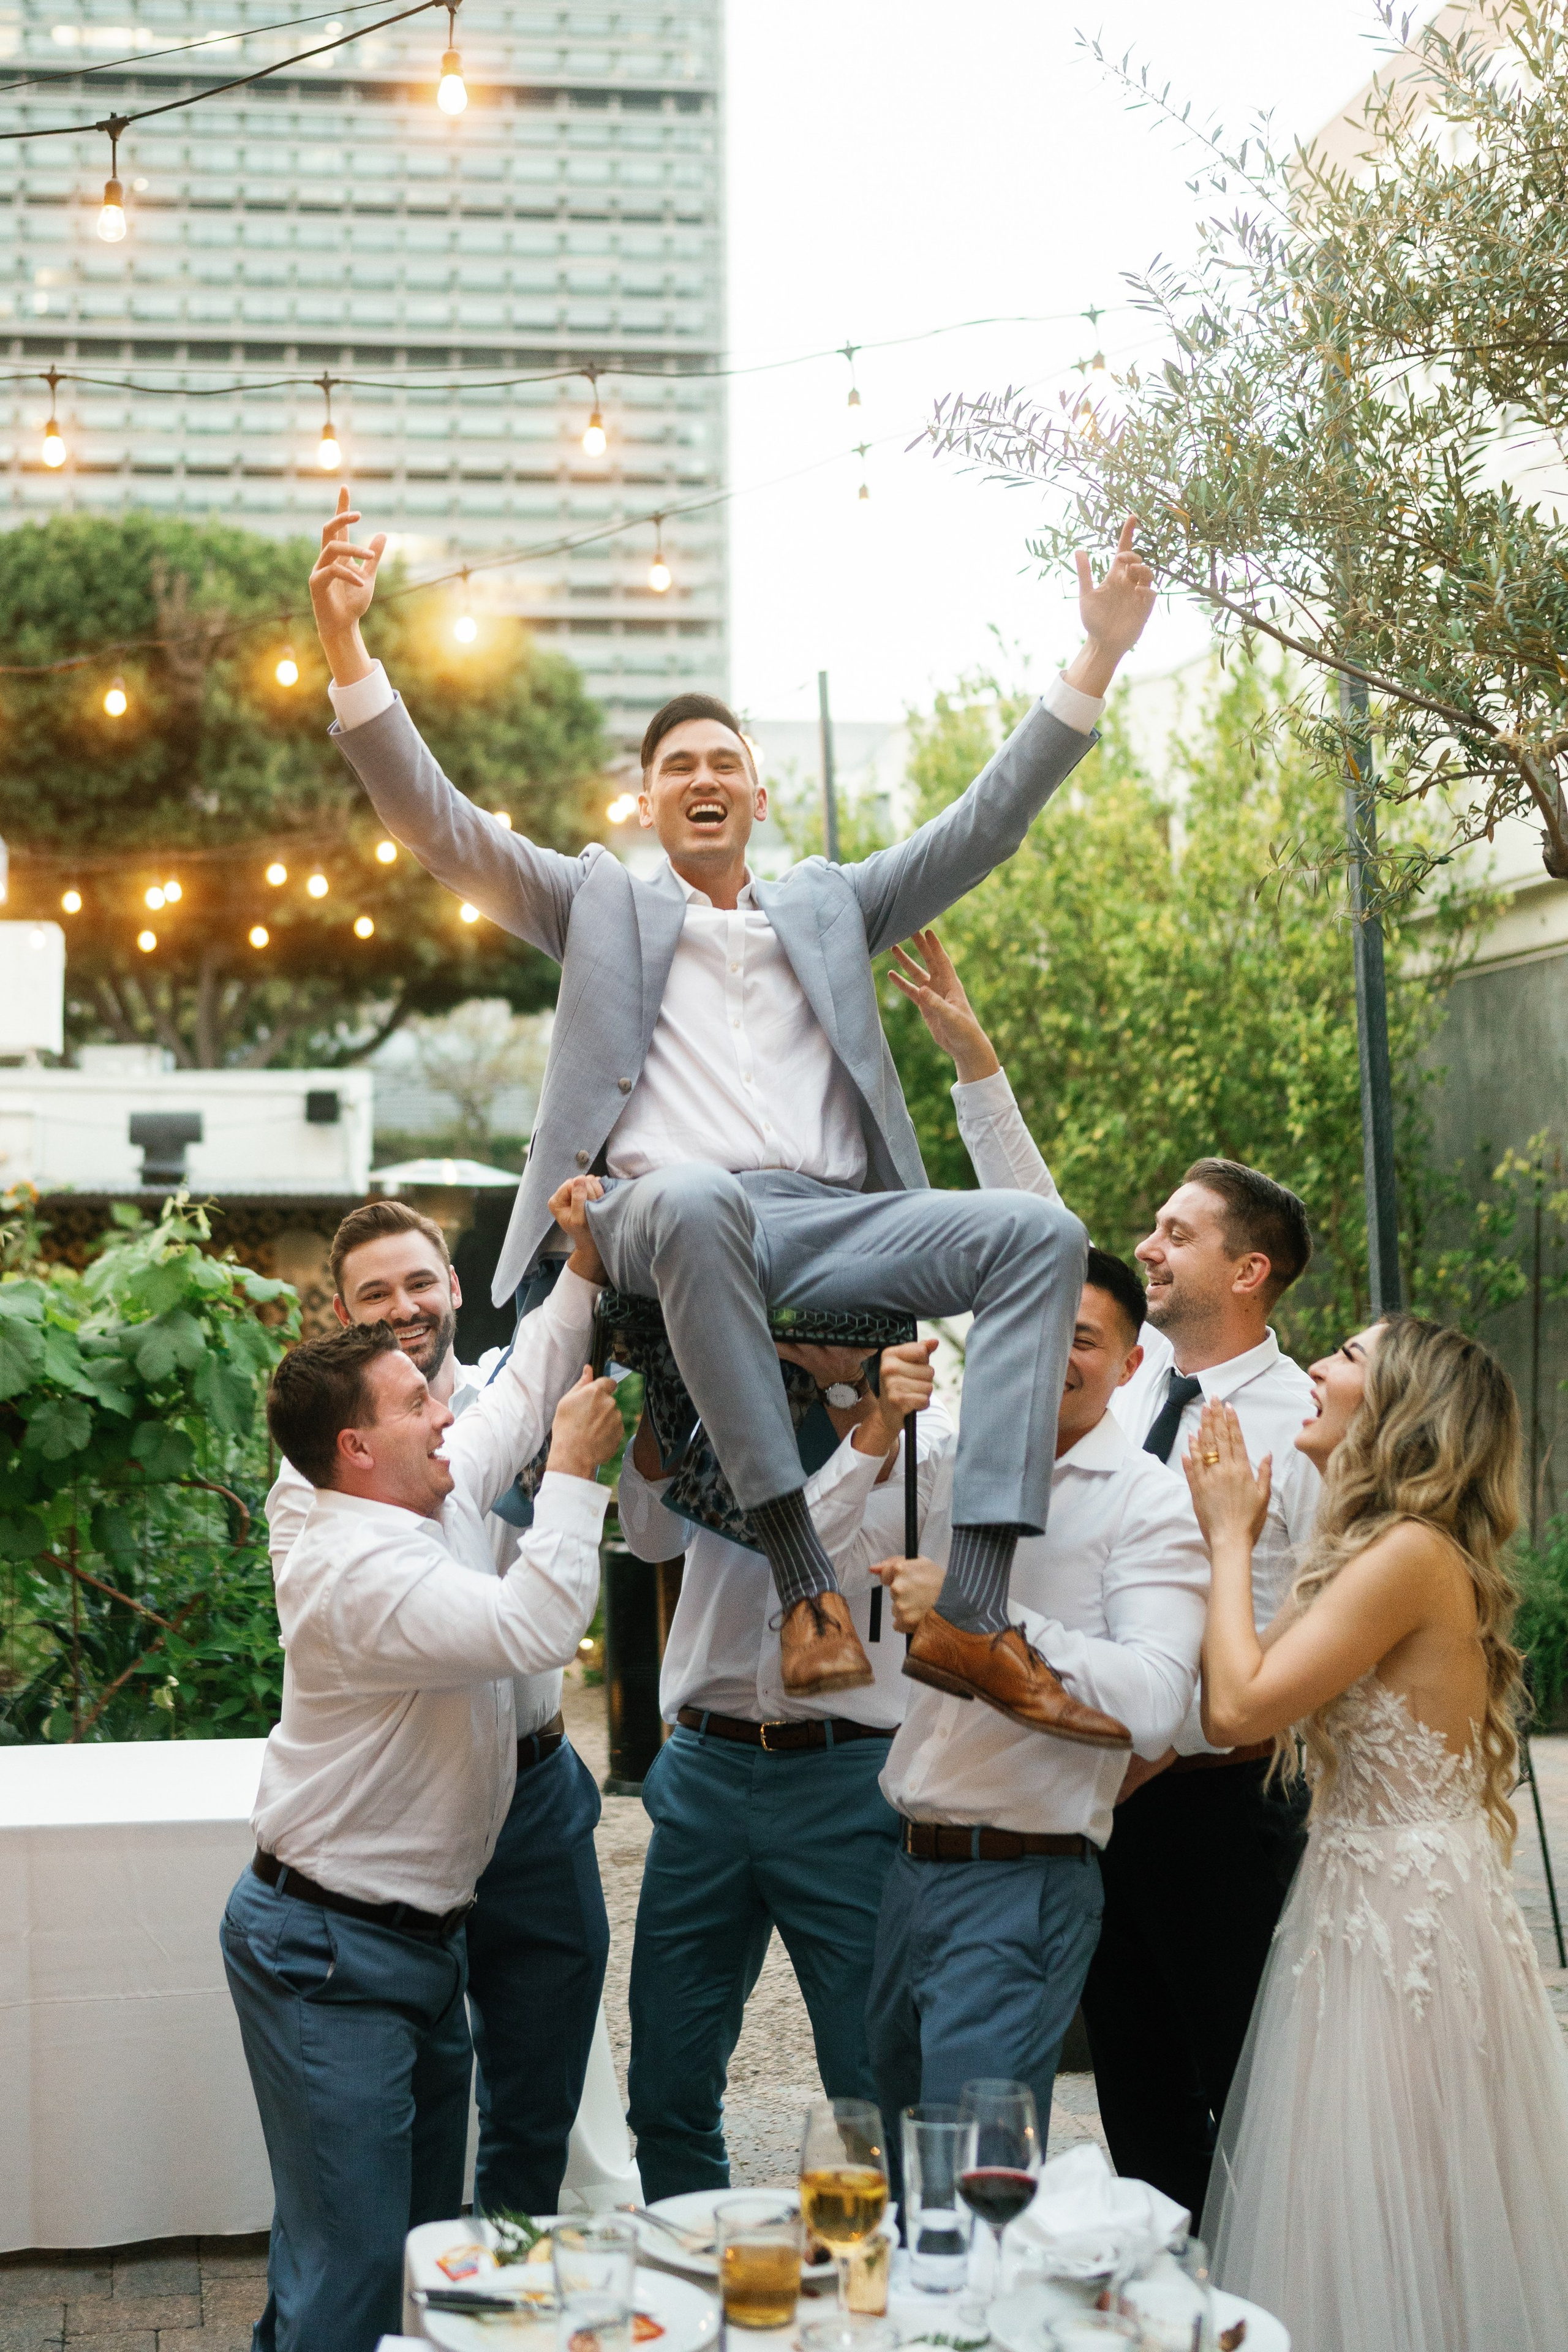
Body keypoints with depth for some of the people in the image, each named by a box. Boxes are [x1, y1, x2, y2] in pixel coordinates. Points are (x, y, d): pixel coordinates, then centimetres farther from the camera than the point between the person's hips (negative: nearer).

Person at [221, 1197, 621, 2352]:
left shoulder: (441, 1495, 5)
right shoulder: (355, 1571, -24)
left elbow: (526, 1390, 20)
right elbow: (532, 1630, -33)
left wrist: (588, 1270, 11)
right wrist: (577, 1474, -23)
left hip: (421, 1934, 10)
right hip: (329, 1955, -10)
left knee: (424, 2235, 17)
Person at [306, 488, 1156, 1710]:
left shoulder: (828, 906, 29)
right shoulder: (600, 902, 23)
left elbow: (986, 823, 23)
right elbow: (437, 822, 12)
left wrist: (1100, 654, 16)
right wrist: (345, 639, -1)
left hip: (830, 1225, 4)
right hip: (668, 1221, -3)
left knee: (1043, 1233, -22)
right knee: (692, 1198, -40)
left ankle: (973, 1609, -32)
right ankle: (805, 1577, -40)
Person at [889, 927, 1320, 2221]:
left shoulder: (1301, 1425, -13)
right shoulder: (1133, 1368, 5)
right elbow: (1039, 1228, 9)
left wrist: (1169, 1750, -18)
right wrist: (971, 1053, 6)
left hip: (1218, 1789, -6)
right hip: (1104, 1774, 6)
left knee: (1238, 2078, 3)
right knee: (1134, 2069, 14)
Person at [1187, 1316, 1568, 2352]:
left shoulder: (1413, 1553, -17)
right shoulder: (1387, 1552, 13)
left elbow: (1243, 1705, -22)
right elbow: (1260, 1703, 11)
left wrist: (1232, 1539, -10)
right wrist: (1238, 1539, 13)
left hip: (1404, 1907, -10)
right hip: (1370, 1893, 10)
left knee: (1391, 2232, -1)